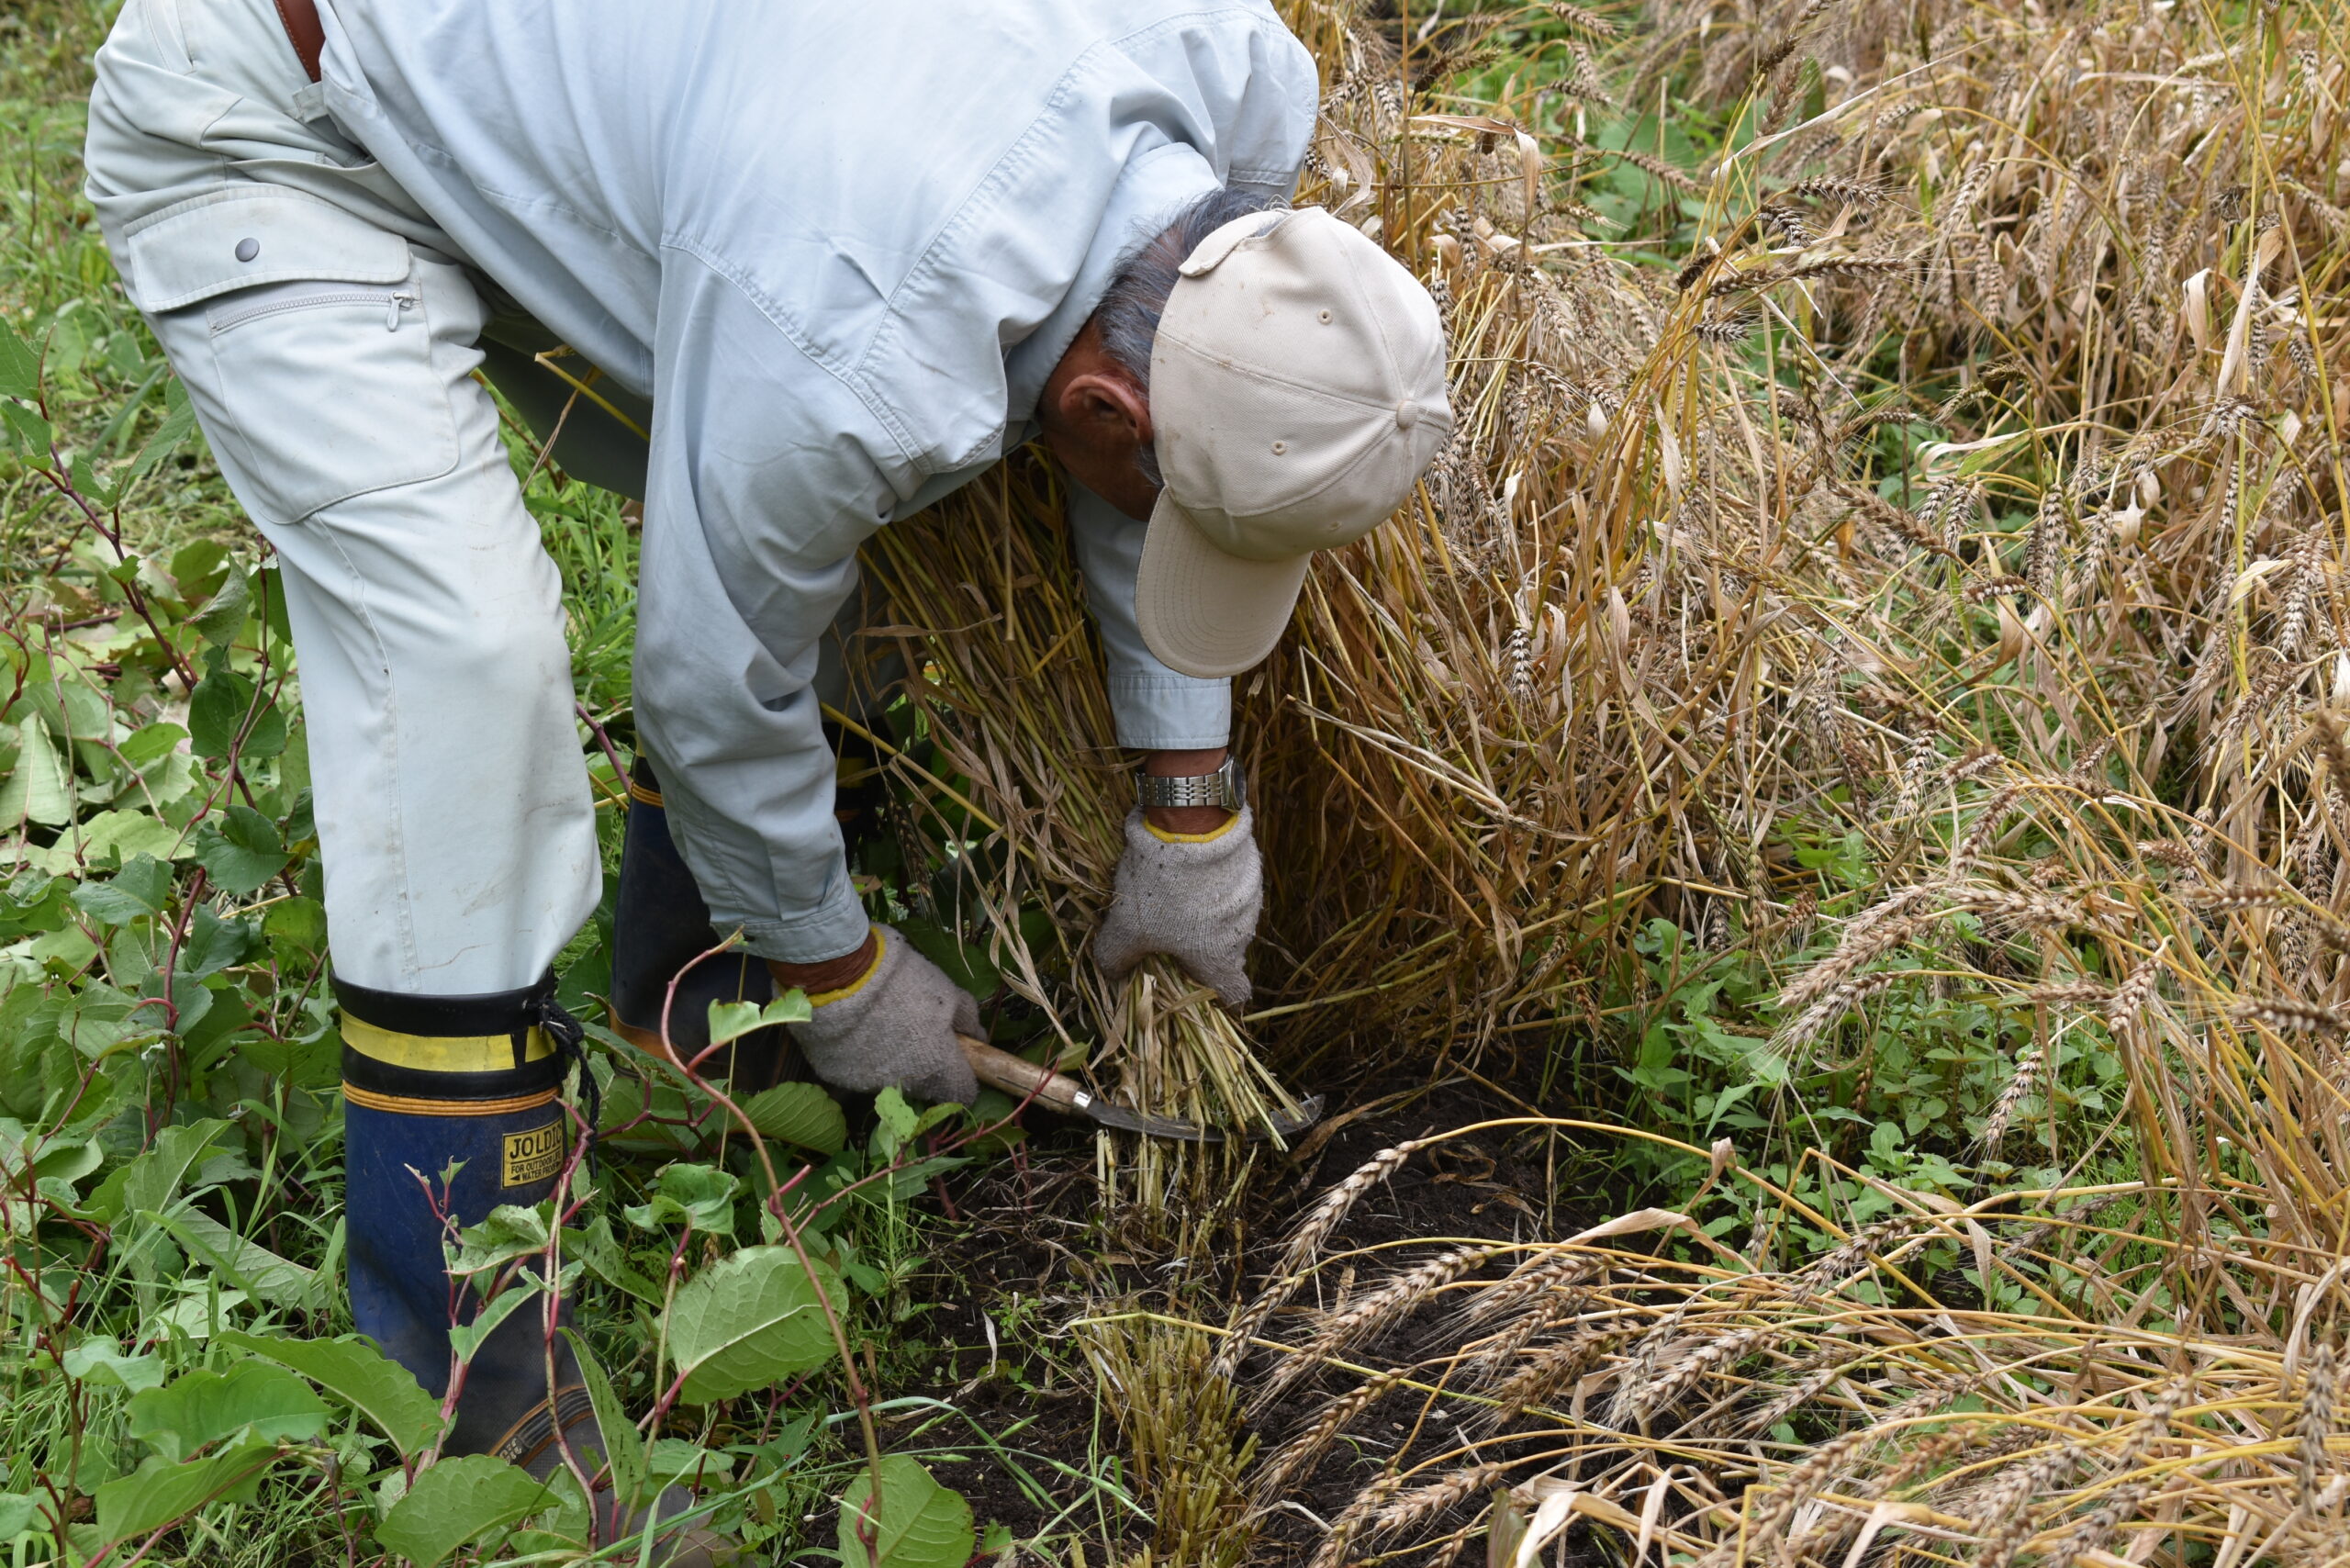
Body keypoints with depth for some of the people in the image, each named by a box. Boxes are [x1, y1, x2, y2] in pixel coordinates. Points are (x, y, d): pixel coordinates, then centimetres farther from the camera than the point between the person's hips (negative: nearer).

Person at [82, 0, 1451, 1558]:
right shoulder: (858, 363, -38)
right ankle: (470, 1380, -10)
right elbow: (716, 680, -19)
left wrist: (1193, 802, 8)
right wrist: (837, 970, -2)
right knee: (465, 654, -22)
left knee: (811, 540, 8)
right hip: (266, 131, -8)